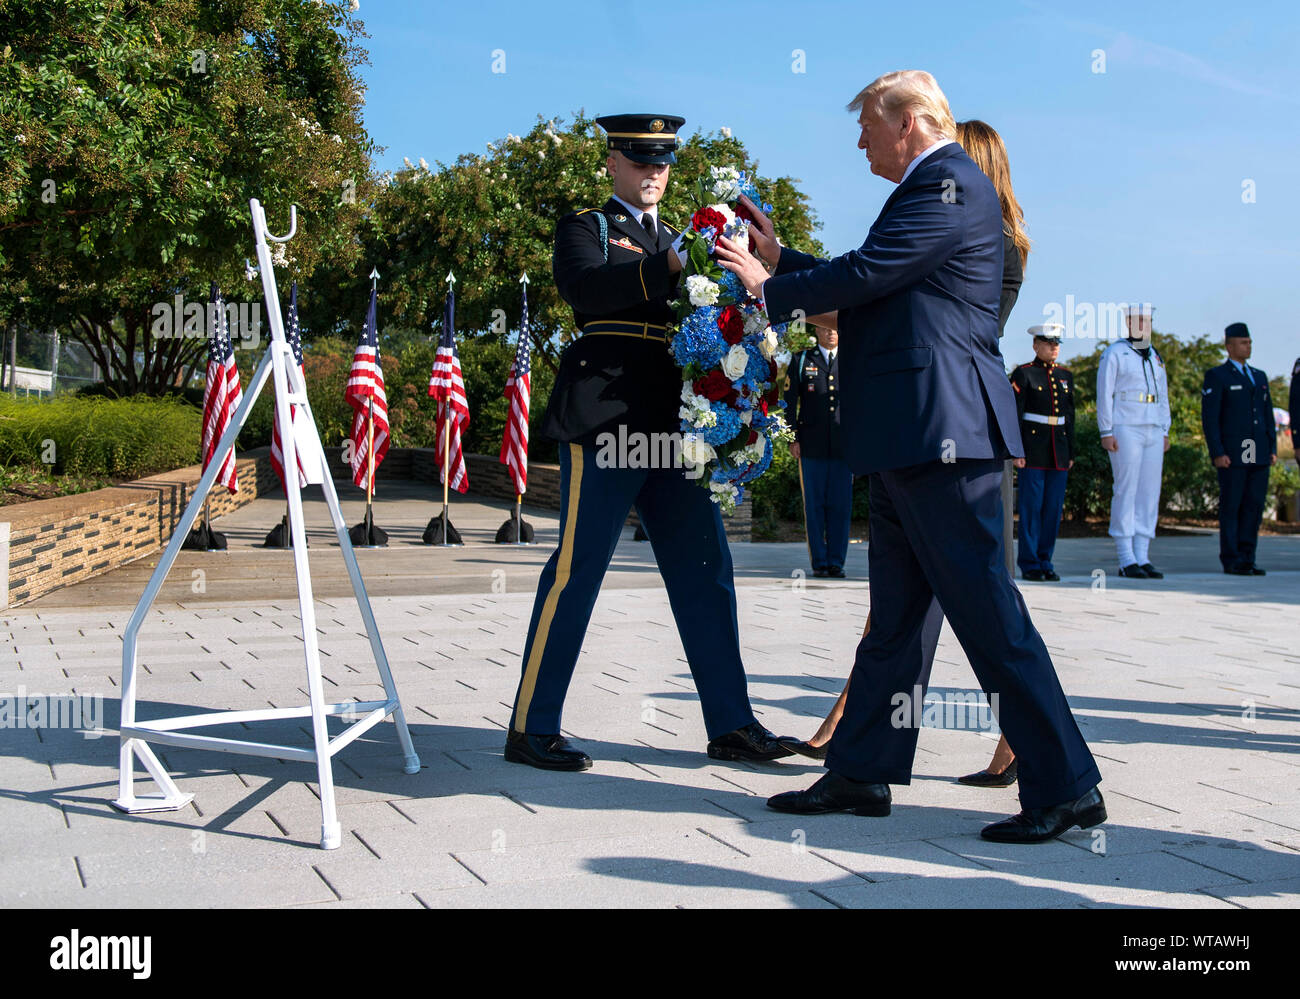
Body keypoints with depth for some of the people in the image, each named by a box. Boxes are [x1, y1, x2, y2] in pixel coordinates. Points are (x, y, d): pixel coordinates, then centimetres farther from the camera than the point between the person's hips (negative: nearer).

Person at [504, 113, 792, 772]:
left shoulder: (677, 241, 26)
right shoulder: (584, 228, 7)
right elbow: (582, 287, -16)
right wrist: (668, 269, -23)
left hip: (673, 429, 7)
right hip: (605, 419, -6)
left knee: (705, 571, 6)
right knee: (576, 571, -6)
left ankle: (730, 724, 13)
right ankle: (530, 729, 2)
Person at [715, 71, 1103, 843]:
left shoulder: (950, 183, -10)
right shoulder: (932, 189, 22)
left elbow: (865, 275, -16)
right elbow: (868, 280, 24)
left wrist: (769, 291, -1)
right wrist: (780, 257, 26)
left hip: (940, 429, -11)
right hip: (911, 437, 11)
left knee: (986, 610, -8)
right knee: (893, 613, 14)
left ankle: (1067, 787, -1)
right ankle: (861, 772, 23)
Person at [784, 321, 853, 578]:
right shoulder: (801, 360, 11)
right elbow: (790, 401, 7)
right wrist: (793, 438, -2)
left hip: (843, 444, 1)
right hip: (812, 446, -1)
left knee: (841, 506, 0)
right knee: (814, 506, 0)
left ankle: (836, 562, 6)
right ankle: (819, 562, 6)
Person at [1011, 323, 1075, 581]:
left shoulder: (1065, 375, 14)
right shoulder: (1023, 374, -2)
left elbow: (1069, 415, 17)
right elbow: (1014, 414, -6)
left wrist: (1071, 453, 13)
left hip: (1059, 450, 5)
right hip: (1033, 449, -5)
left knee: (1054, 507, 5)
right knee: (1031, 506, -4)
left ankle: (1045, 561, 12)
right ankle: (1030, 565, 2)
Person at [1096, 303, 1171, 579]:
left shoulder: (1155, 356, 19)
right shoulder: (1114, 353, 0)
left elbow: (1162, 396, 22)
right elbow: (1104, 393, -5)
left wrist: (1164, 432, 14)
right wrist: (1106, 432, -12)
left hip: (1153, 433, 6)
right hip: (1125, 431, -6)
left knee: (1149, 494, 3)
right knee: (1126, 492, -8)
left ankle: (1142, 558, 6)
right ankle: (1126, 561, -5)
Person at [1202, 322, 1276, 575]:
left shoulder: (1259, 377, 19)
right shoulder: (1216, 377, 0)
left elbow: (1268, 416, 19)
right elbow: (1209, 418, -7)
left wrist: (1273, 449, 9)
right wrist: (1217, 453, -14)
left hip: (1259, 456, 6)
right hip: (1231, 455, -6)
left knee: (1254, 506, 3)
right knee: (1231, 507, -3)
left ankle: (1247, 559, 9)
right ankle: (1231, 562, 2)